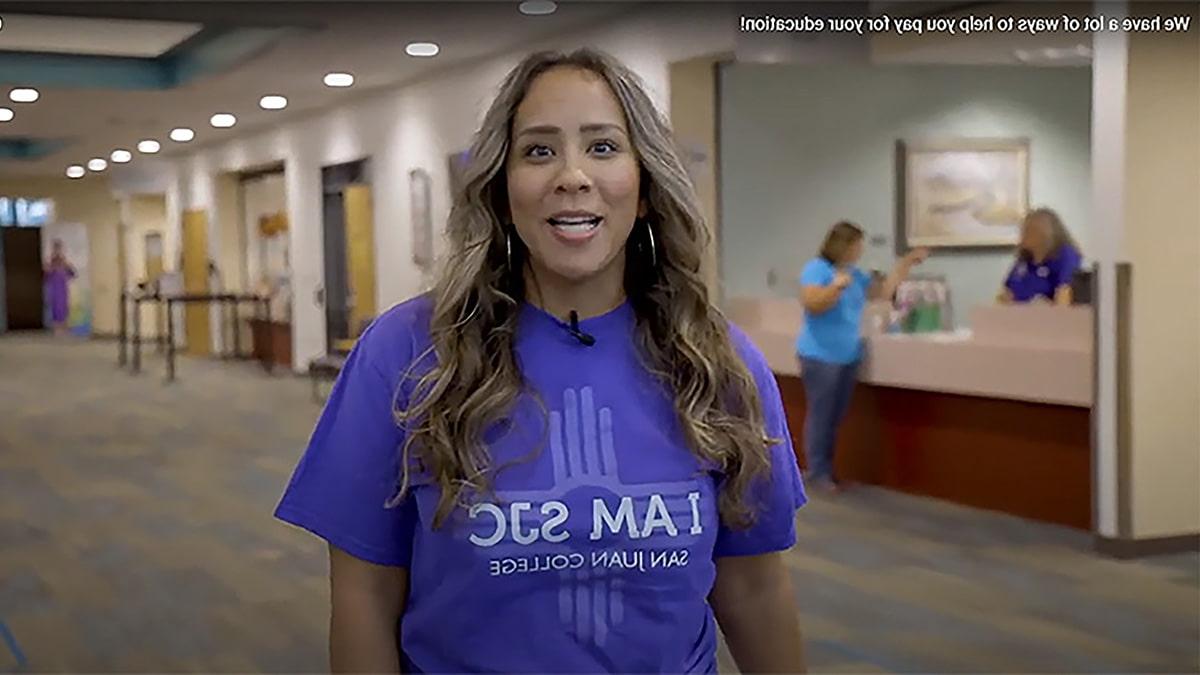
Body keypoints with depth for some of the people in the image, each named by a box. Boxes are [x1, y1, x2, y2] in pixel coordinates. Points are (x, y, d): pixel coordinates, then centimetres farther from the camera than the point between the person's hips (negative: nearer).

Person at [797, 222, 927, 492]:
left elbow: (883, 291, 23)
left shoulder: (855, 274, 15)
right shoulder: (816, 269, -9)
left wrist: (905, 264, 19)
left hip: (848, 356, 8)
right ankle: (816, 474, -1)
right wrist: (836, 286, -30)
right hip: (821, 356, -8)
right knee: (820, 416, -6)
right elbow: (811, 304, -19)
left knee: (835, 418, 10)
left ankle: (827, 471, 16)